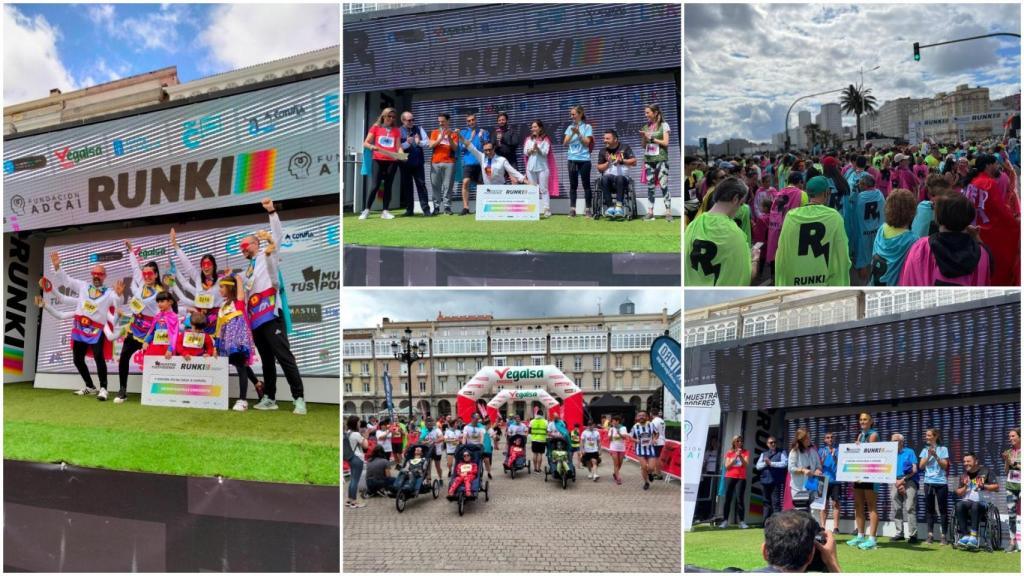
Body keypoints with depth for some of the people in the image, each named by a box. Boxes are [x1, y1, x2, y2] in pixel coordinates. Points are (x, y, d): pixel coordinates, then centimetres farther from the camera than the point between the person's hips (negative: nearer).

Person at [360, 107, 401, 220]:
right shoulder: (376, 128, 5)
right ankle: (366, 210, -1)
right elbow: (365, 143, 3)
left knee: (388, 185, 4)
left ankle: (384, 211, 8)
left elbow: (398, 147, 6)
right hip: (378, 160, -2)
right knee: (375, 185, -8)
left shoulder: (396, 130, 11)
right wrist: (372, 147, -18)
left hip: (392, 161, 2)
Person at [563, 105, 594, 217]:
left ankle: (588, 209, 3)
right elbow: (565, 143, 3)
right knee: (573, 185, 2)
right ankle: (572, 209, 3)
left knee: (586, 184, 0)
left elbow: (587, 142, -8)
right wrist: (572, 133, -10)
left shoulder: (587, 127, -1)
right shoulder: (570, 127, 10)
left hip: (584, 160, -3)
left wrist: (578, 133, -16)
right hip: (572, 159, 3)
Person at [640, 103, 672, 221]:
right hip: (648, 159, 5)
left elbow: (665, 142, -6)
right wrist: (643, 137, -3)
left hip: (661, 159, -5)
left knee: (663, 186, -9)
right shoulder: (646, 127, 13)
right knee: (650, 187, 5)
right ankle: (650, 212, 7)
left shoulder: (663, 125, 0)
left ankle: (668, 213, -9)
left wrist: (651, 138, -9)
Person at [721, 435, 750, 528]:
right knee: (728, 499, 0)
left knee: (739, 499, -8)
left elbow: (746, 464, -5)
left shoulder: (746, 452, 6)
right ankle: (725, 521, 0)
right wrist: (735, 456, -9)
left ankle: (741, 521, -8)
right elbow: (727, 466, 1)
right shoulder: (729, 453, 9)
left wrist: (740, 456, -18)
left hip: (741, 478, -1)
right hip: (730, 477, 2)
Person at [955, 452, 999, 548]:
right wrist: (965, 487, -4)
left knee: (975, 505, -39)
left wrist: (983, 486, -13)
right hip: (967, 501, 3)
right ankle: (965, 535, -35)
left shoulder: (985, 471, 6)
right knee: (959, 505, -32)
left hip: (982, 502, -3)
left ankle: (974, 536, -44)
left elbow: (996, 487, 2)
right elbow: (959, 494, 15)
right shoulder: (963, 475, 16)